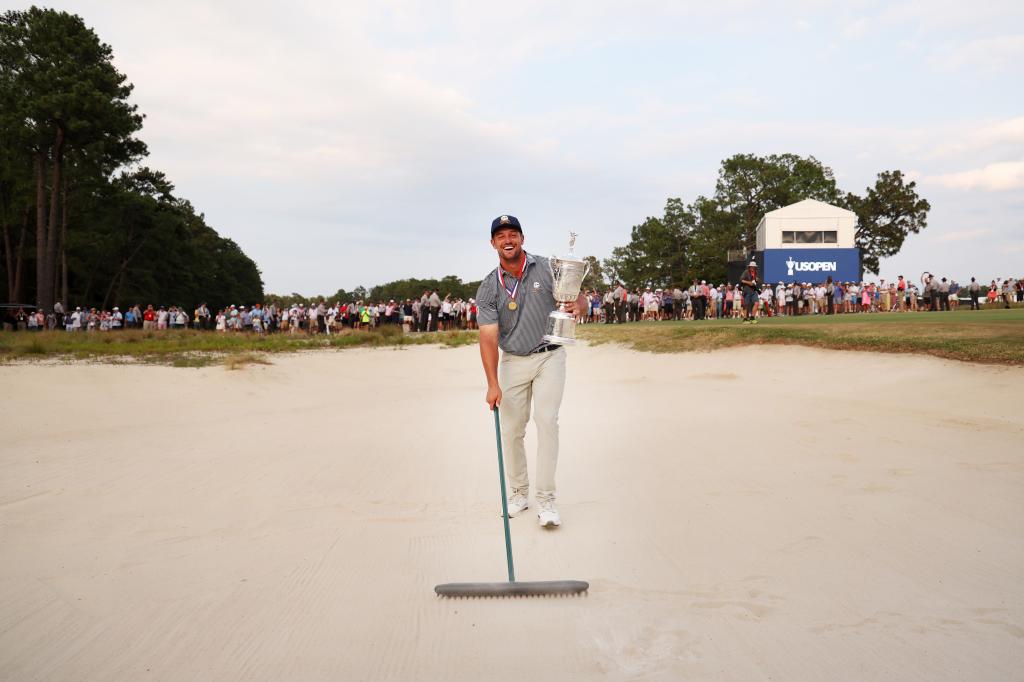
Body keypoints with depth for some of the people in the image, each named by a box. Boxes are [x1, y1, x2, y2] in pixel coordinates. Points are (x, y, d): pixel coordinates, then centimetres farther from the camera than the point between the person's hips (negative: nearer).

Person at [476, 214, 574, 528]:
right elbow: (488, 337, -12)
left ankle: (545, 500, -10)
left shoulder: (546, 267, -5)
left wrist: (575, 305, -23)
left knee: (547, 420, -14)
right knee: (511, 429, 3)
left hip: (550, 356, -1)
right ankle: (518, 493, 21)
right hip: (513, 361, 1)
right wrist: (493, 384, -22)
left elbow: (570, 298, 4)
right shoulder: (488, 288, -6)